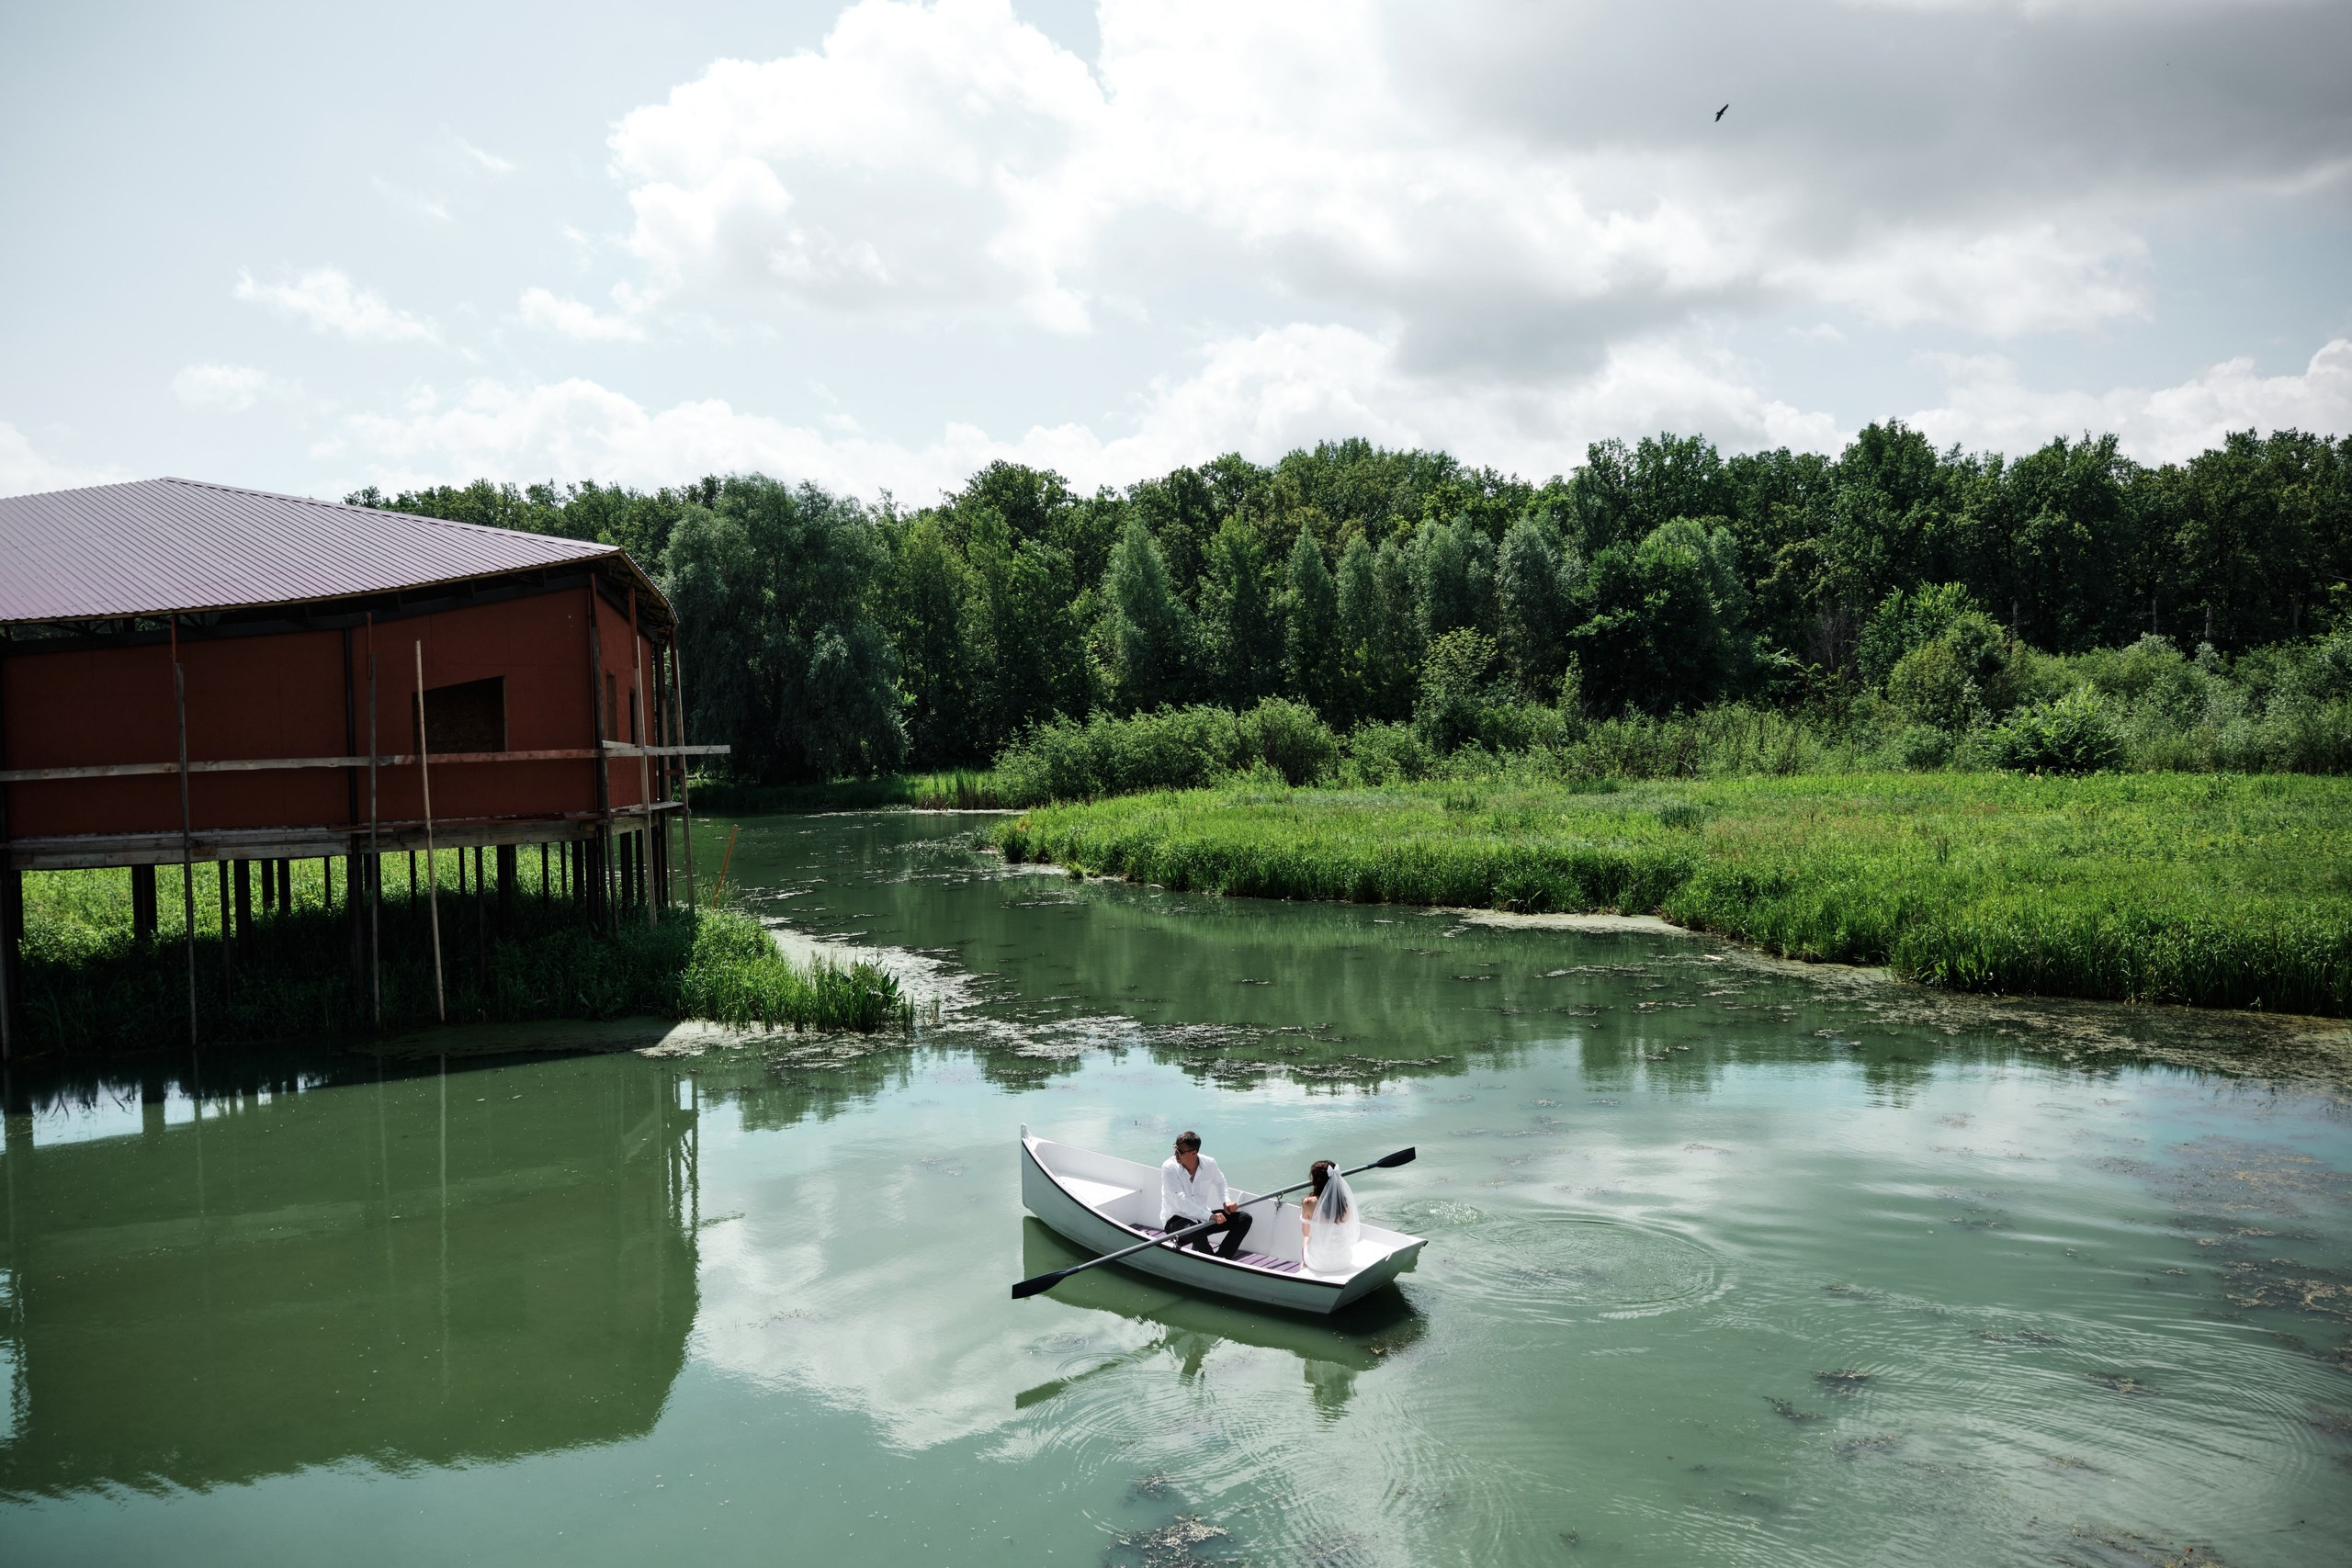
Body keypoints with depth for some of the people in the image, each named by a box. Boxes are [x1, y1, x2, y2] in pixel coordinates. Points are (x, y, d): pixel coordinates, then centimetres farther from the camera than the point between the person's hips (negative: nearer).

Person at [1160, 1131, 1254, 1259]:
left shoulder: (1209, 1164, -4)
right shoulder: (1169, 1168, -19)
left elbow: (1220, 1182, 19)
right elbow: (1181, 1202, -26)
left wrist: (1226, 1200, -1)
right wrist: (1210, 1216, -33)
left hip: (1202, 1216, 6)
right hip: (1175, 1220, -6)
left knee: (1245, 1219, -2)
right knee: (1196, 1233, -39)